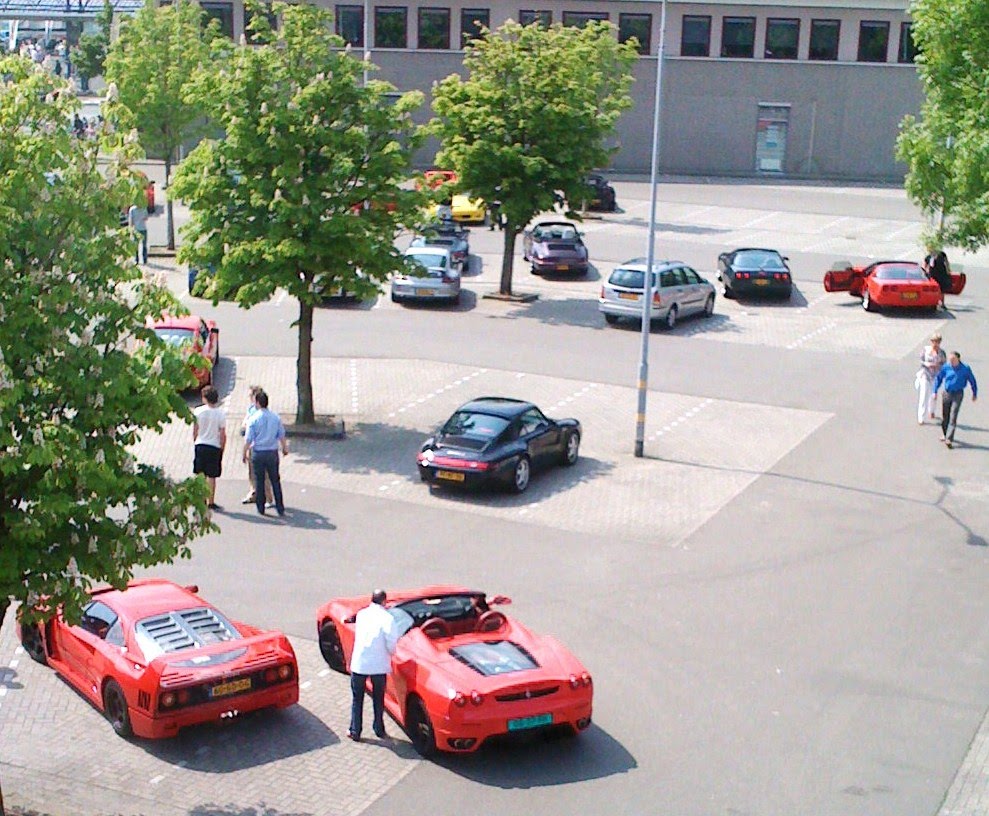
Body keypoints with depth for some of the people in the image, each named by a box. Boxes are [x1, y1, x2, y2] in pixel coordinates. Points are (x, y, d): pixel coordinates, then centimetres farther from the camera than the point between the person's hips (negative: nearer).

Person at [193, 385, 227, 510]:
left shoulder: (198, 411, -3)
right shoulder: (221, 413, -8)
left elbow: (195, 431, 3)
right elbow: (223, 435, -6)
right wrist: (222, 450, 4)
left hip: (200, 445, 1)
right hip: (215, 446, -1)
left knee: (200, 475, 11)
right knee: (211, 476, 5)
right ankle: (211, 502, 7)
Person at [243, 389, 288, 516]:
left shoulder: (254, 419, -9)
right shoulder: (276, 418, -2)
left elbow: (248, 439, -8)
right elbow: (282, 435, 7)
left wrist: (245, 452, 4)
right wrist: (284, 448, 22)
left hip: (258, 453, -2)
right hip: (272, 452, 2)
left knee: (259, 481, 9)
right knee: (275, 480, 9)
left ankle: (260, 508, 13)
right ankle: (280, 508, 9)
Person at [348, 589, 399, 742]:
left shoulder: (361, 614, 2)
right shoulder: (387, 618, -11)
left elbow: (358, 635, 12)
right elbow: (391, 643, -15)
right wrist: (391, 653, 6)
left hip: (359, 664, 2)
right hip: (379, 665, -2)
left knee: (357, 699, 15)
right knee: (378, 699, 17)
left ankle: (355, 732, 16)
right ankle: (379, 731, 25)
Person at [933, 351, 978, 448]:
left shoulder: (965, 369, -9)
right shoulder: (946, 367, -6)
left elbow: (972, 381, 5)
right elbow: (938, 378, 6)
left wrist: (975, 394, 11)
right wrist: (935, 391, 4)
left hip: (958, 394, -3)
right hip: (947, 393, 3)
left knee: (953, 417, -10)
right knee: (944, 416, 11)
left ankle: (949, 439, -14)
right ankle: (944, 434, 34)